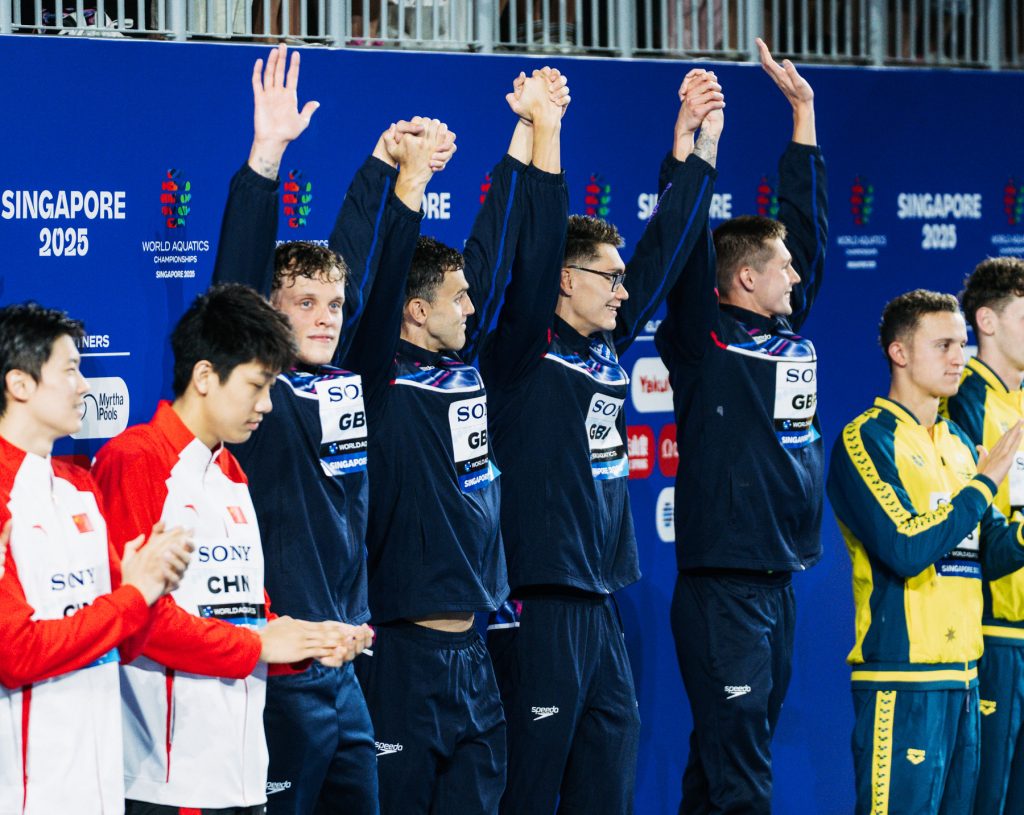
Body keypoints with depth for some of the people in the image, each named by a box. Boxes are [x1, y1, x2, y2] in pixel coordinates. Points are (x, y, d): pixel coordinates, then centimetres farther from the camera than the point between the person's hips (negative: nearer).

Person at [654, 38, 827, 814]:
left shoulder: (787, 328, 12)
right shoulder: (705, 340, -7)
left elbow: (807, 223, 18)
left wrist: (804, 113, 19)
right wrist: (691, 137, -24)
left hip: (779, 578, 8)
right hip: (722, 581, -8)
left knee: (747, 744, 11)